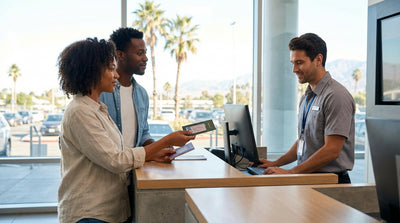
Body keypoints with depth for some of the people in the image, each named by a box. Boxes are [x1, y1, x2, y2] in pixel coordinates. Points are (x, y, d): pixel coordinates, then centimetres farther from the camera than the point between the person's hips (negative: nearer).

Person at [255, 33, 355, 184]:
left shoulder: (336, 96, -12)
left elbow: (331, 150, -17)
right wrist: (276, 164, 12)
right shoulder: (306, 98, 16)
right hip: (307, 179, 7)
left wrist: (291, 172, -17)